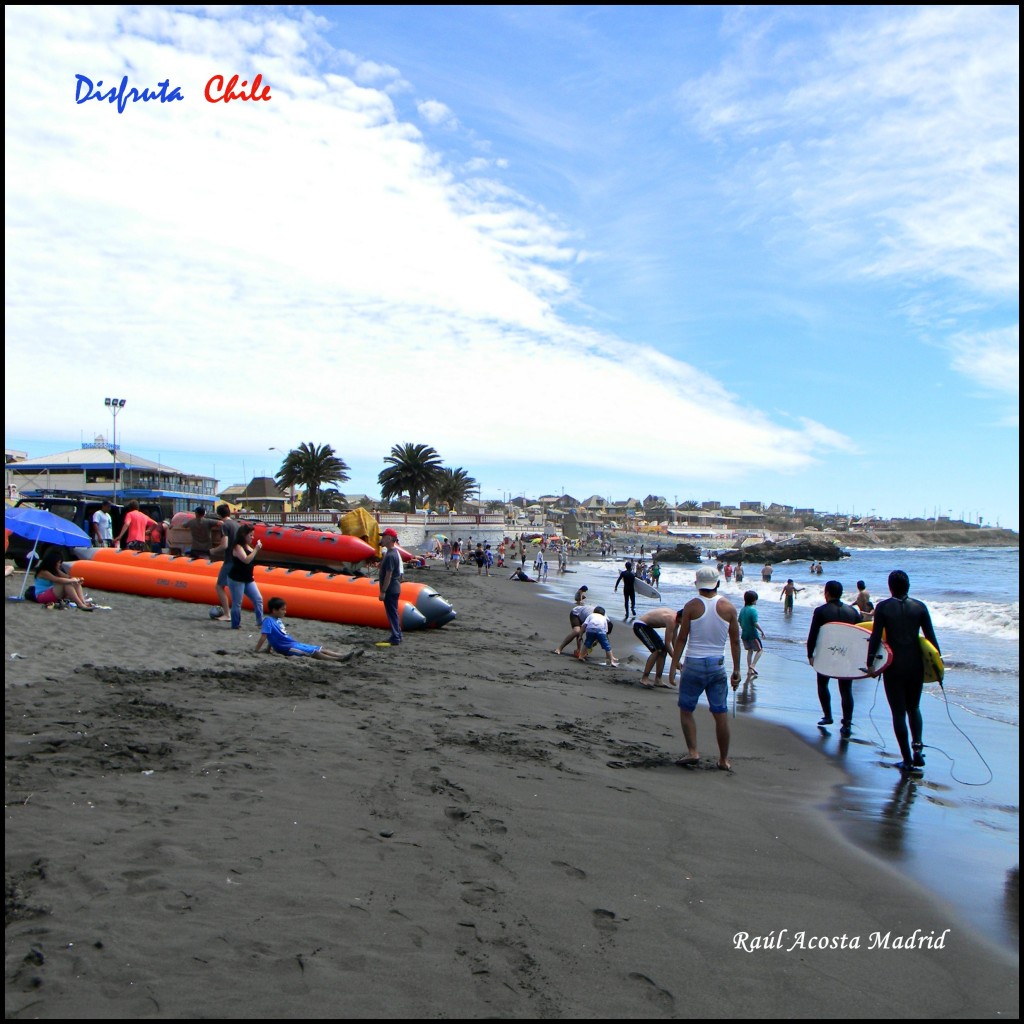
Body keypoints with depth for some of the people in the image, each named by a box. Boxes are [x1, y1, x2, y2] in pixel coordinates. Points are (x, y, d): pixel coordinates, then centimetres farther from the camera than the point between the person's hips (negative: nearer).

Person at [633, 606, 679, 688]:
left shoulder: (675, 618, 2)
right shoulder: (671, 620, -26)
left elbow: (674, 639, 12)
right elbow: (667, 643, -23)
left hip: (646, 626, 10)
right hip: (640, 626, -10)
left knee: (663, 650, 8)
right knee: (657, 650, -17)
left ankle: (657, 680, 13)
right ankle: (644, 679, -11)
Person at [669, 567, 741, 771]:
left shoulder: (691, 606, -7)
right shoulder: (728, 607, -1)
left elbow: (681, 639, -6)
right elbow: (735, 641, 4)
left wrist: (673, 665, 1)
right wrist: (736, 670, 12)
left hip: (693, 664, -2)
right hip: (717, 665, 2)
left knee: (686, 710, 11)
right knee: (721, 714, 9)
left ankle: (693, 752, 1)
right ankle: (724, 759, 16)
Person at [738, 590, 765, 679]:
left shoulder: (743, 609, 4)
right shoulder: (753, 610, -18)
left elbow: (740, 622, 11)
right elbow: (755, 623, -22)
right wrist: (762, 631, -10)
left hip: (744, 634, 7)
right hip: (753, 634, -7)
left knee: (750, 651, 17)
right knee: (760, 649, 9)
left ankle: (750, 670, 18)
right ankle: (753, 665, -7)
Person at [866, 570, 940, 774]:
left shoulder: (883, 607, -7)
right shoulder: (920, 607, -1)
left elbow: (875, 637, -8)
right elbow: (930, 637, 1)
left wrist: (870, 662, 0)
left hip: (893, 666, -2)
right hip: (916, 665, 3)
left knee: (898, 712, 5)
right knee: (913, 708, 20)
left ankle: (908, 760, 5)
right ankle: (917, 745, -2)